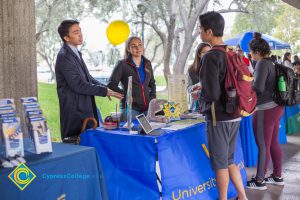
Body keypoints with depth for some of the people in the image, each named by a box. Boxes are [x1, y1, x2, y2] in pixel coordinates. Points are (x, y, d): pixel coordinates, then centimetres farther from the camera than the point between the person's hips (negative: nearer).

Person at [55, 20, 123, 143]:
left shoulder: (75, 53, 14)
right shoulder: (64, 56, -16)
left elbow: (87, 77, 20)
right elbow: (78, 85, -21)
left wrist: (103, 87, 3)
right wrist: (104, 91, -16)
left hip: (85, 108, 9)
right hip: (75, 110, -9)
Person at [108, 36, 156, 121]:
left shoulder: (147, 63, 14)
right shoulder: (122, 64, -1)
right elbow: (111, 85, -6)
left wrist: (153, 98, 11)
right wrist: (126, 95, -12)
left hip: (147, 107, 5)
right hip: (130, 107, -4)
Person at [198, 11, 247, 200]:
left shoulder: (211, 57, -18)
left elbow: (212, 94, -23)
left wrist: (200, 95, 0)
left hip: (219, 117, -8)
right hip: (235, 115, 8)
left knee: (220, 163, 7)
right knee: (229, 160, 19)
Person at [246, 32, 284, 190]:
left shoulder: (262, 63, -16)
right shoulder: (271, 62, 10)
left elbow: (258, 88, -21)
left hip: (266, 110, -9)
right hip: (276, 107, 9)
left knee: (263, 146, 1)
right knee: (274, 143, 18)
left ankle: (259, 181, 11)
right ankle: (277, 176, 29)